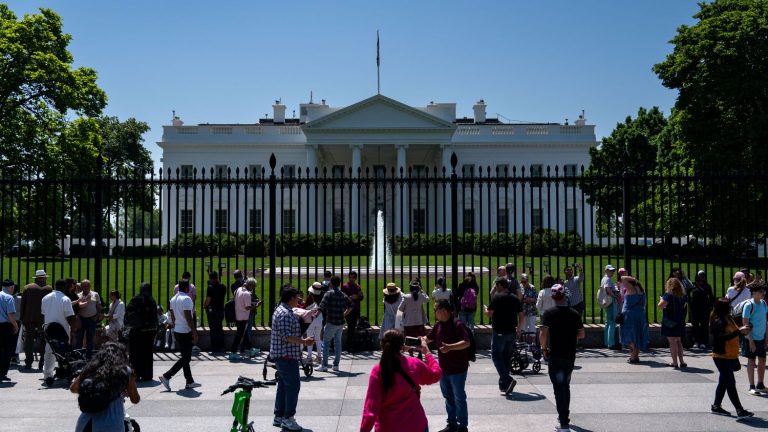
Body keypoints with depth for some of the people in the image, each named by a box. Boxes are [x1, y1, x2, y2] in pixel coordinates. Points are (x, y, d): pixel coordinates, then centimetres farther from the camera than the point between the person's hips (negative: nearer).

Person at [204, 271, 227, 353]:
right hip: (221, 309, 6)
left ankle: (214, 348, 3)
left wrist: (204, 306, 5)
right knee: (220, 329, 14)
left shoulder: (210, 287, -14)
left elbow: (208, 300, -16)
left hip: (212, 310, -6)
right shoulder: (223, 287, 3)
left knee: (213, 329, 0)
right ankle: (221, 347, 16)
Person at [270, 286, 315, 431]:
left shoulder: (283, 310, 15)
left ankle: (279, 417, 22)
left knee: (283, 385, 15)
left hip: (283, 355, 11)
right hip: (287, 356, -11)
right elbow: (286, 336, -25)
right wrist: (304, 341, -24)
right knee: (293, 385, -7)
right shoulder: (285, 314, -19)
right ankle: (288, 419, -3)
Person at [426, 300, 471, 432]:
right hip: (443, 368, 8)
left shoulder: (457, 325, -17)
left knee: (459, 398, 2)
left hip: (457, 369, -8)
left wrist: (450, 347, -34)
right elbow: (429, 339, 18)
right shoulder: (438, 325, 6)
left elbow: (466, 343, -24)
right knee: (448, 397, 17)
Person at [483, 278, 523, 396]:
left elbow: (489, 314, -10)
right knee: (506, 357, 15)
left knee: (496, 356, -1)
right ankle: (503, 384, 19)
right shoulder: (515, 299, 8)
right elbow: (522, 316, 10)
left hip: (499, 332, -6)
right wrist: (518, 329, 23)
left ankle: (508, 380, -18)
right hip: (512, 332, 6)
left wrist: (485, 308, 11)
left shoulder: (497, 297, -10)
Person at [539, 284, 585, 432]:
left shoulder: (549, 313, -12)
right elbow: (581, 334, 6)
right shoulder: (575, 313, 0)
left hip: (555, 355, -4)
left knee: (559, 389, -2)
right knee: (566, 386, 21)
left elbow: (543, 334, -20)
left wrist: (544, 348, -5)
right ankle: (564, 416, 35)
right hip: (570, 355, 4)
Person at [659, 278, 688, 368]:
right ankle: (681, 362, 19)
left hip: (670, 322, -6)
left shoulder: (668, 295, -14)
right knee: (678, 341, 17)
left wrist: (661, 299, -1)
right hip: (680, 321, 6)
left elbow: (661, 305, -21)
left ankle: (675, 362, 0)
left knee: (672, 342, -1)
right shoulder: (683, 296, 6)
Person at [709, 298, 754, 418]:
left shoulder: (729, 319, 11)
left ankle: (716, 406, 24)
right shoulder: (718, 322, -17)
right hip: (722, 357, -9)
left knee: (723, 382, 15)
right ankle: (740, 410, -2)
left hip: (729, 356, 9)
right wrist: (739, 331, -33)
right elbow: (723, 337, -31)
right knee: (731, 383, -5)